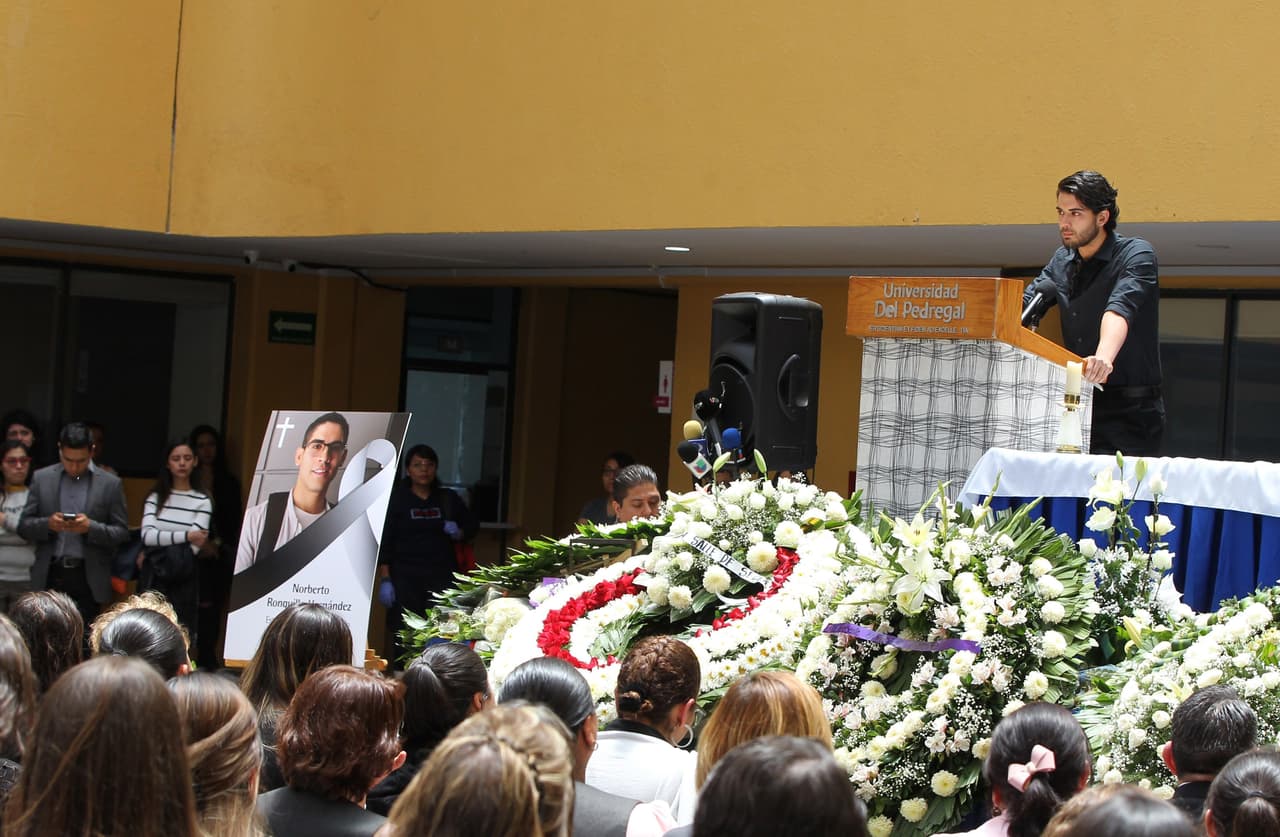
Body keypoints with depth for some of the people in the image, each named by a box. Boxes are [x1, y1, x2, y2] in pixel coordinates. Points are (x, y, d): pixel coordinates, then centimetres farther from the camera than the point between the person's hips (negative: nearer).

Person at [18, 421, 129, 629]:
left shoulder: (110, 484, 4)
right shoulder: (41, 478, 8)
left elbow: (121, 533, 3)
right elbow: (24, 526, 8)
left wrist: (91, 527, -15)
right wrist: (47, 524, -14)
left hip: (88, 579, -1)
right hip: (50, 576, 1)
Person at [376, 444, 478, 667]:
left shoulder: (448, 499, 12)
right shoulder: (396, 499, 4)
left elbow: (472, 525, 25)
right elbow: (384, 541, 0)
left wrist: (459, 533, 1)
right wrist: (385, 580, -7)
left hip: (442, 575, 2)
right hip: (405, 578, -2)